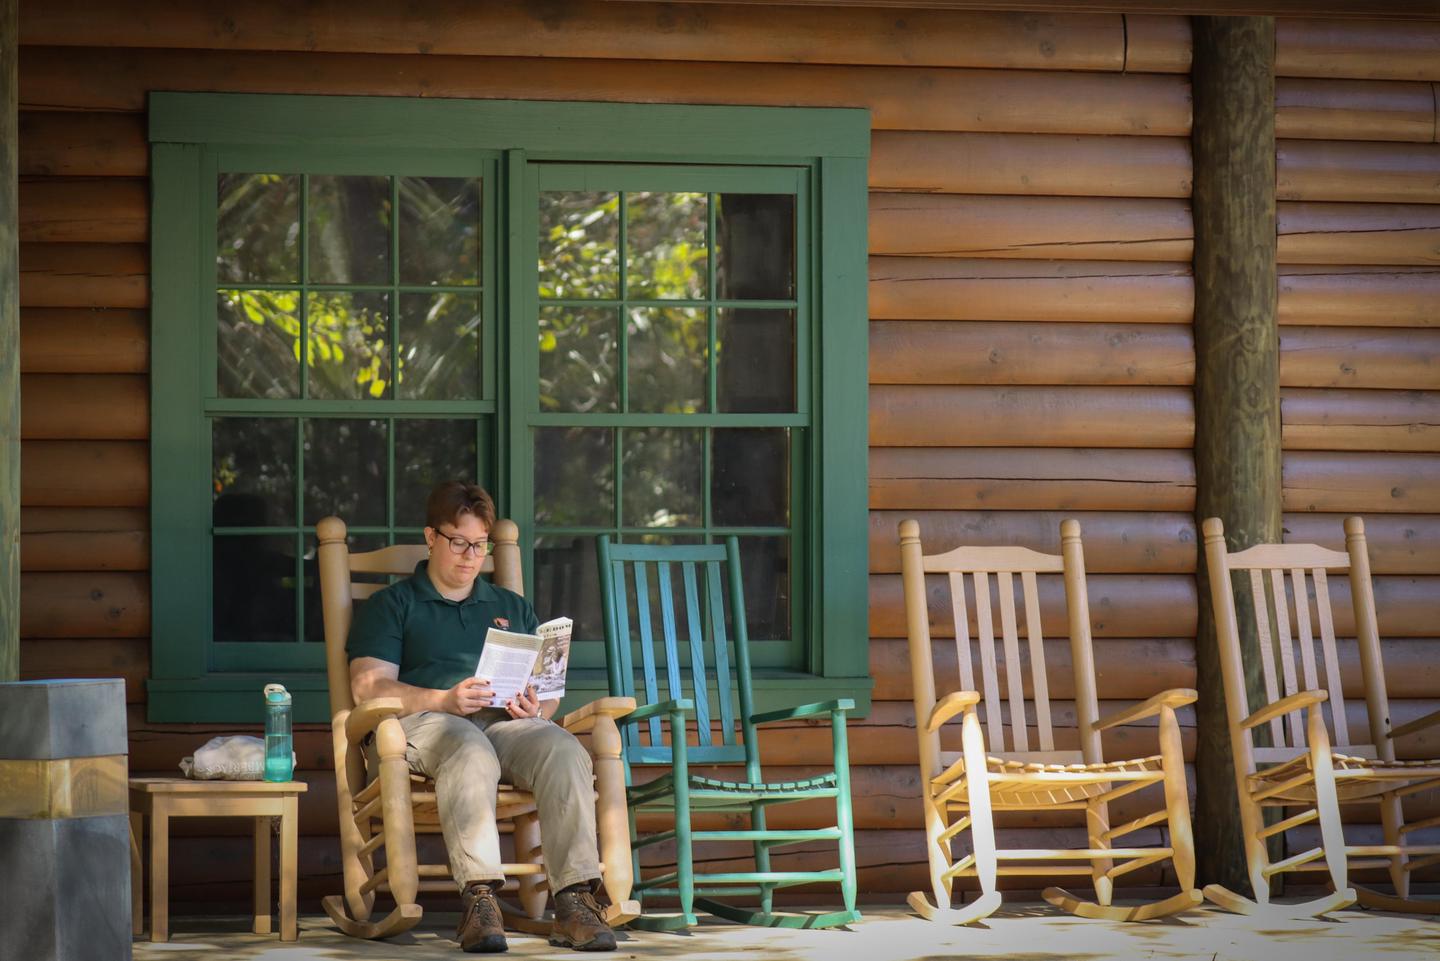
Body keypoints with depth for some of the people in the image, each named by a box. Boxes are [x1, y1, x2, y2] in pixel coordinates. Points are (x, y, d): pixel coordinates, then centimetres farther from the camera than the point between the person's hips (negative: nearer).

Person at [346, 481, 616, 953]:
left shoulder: (513, 608, 31)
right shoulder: (391, 606, 19)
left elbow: (548, 689, 25)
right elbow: (369, 685, 2)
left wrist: (536, 706, -2)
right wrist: (445, 700, -14)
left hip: (509, 723, 3)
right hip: (427, 719, -3)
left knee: (564, 751, -32)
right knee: (472, 754, -41)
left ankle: (575, 899, -43)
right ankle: (479, 896, -50)